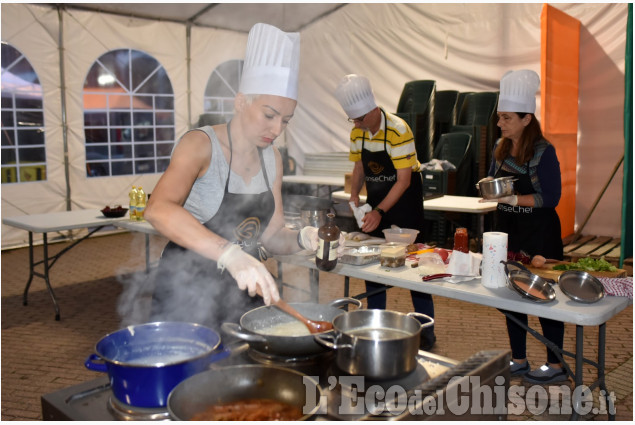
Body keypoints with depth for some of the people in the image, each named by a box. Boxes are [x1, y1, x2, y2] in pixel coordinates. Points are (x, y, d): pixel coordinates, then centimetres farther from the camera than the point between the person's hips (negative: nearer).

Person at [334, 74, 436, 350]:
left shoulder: (398, 131, -22)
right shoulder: (357, 133, -1)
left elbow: (404, 180, -23)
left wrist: (379, 212, -31)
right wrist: (354, 194, -9)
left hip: (404, 201, -6)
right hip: (376, 202, 7)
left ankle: (426, 331, 9)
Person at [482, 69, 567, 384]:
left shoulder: (543, 151, -14)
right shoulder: (500, 147, 6)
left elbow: (551, 197, -16)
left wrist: (513, 198, -24)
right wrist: (488, 183, -6)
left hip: (538, 236, -7)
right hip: (507, 231, 7)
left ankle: (556, 365, 20)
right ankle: (519, 361, 28)